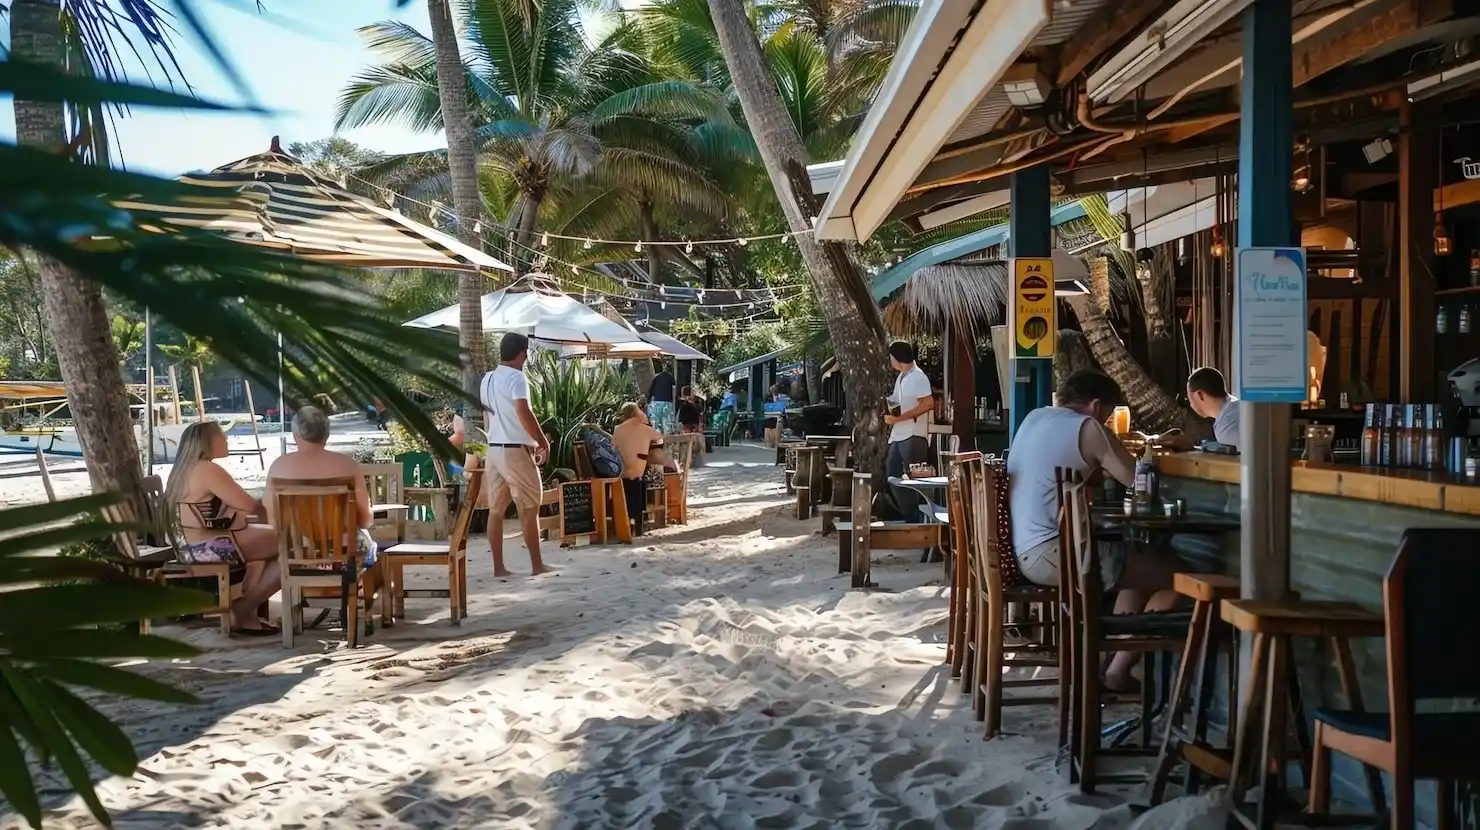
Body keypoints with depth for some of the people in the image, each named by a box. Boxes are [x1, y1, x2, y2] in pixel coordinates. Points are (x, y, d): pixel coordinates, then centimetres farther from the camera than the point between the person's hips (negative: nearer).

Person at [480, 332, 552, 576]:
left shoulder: (487, 379, 13)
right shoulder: (516, 377, -13)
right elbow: (524, 414, -23)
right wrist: (543, 442, -15)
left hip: (493, 450, 8)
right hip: (515, 450, -8)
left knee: (496, 509, 6)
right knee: (529, 509, 0)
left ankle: (498, 567, 8)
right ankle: (537, 565, 4)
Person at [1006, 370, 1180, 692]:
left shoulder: (1034, 418, 14)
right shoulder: (1086, 428, -10)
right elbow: (1139, 481, -6)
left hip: (1020, 550, 10)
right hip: (1052, 553, -10)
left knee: (1139, 564, 25)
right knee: (1171, 576, -3)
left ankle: (1111, 656, 20)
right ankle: (1118, 670, 4)